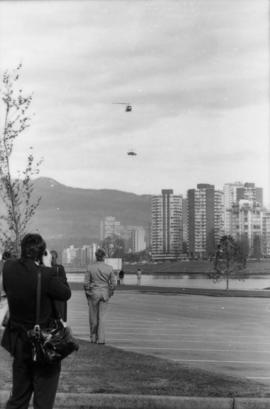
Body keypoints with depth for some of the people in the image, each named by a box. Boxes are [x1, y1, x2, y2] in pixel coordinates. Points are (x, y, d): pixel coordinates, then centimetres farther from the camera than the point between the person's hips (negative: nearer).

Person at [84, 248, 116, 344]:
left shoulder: (91, 268, -7)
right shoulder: (109, 268, -4)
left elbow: (86, 283, -5)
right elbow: (114, 283, -3)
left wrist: (87, 296, 6)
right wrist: (109, 294, 11)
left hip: (93, 293, -1)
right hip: (105, 293, 1)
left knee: (93, 317, 12)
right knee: (102, 316, 6)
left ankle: (93, 337, 19)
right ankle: (101, 339, 0)